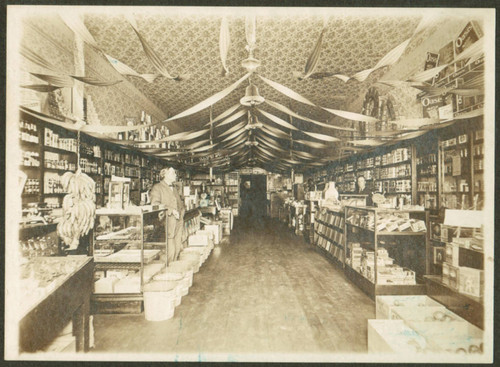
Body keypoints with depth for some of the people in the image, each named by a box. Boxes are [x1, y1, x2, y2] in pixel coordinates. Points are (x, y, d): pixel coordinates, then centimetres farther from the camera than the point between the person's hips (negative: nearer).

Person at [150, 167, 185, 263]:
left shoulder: (174, 189, 24)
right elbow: (155, 205, -14)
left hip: (178, 225, 7)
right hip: (166, 225, -7)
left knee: (178, 249, 4)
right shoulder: (157, 187, -1)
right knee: (170, 250, -11)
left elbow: (181, 204, 31)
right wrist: (171, 210, -17)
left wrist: (181, 214, 12)